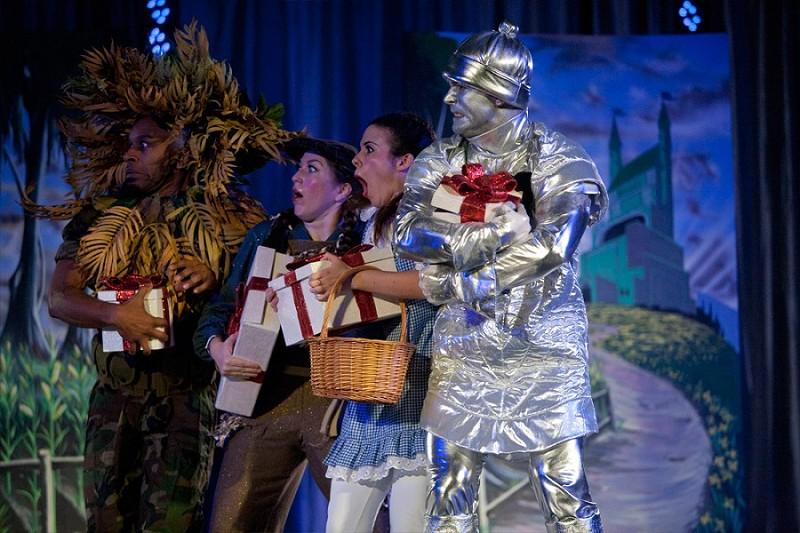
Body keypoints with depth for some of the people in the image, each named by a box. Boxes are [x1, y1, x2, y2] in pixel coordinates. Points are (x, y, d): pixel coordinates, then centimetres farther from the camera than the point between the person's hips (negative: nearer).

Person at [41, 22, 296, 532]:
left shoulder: (223, 221, 1)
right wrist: (116, 314, -16)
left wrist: (213, 280, -18)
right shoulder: (98, 217, 8)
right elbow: (59, 299, 1)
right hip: (114, 397, 3)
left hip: (186, 397, -3)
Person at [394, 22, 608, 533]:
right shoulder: (440, 161, 7)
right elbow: (408, 234, -8)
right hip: (463, 347, 3)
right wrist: (495, 232, -18)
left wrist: (461, 285, -16)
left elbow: (553, 247, -18)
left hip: (543, 343, -3)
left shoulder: (556, 159, -4)